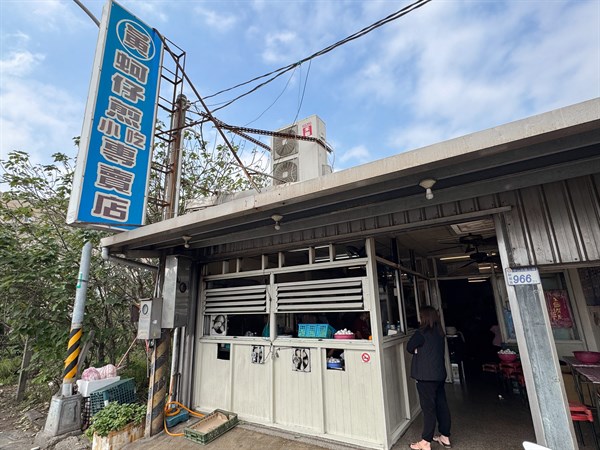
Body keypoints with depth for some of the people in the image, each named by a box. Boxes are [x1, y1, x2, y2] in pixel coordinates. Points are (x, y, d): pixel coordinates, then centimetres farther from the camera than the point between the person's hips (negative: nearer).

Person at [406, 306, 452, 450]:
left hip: (426, 376, -7)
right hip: (439, 374, 8)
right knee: (442, 405, 16)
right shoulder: (439, 333, 5)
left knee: (428, 408, 0)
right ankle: (445, 437, 30)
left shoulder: (422, 333, -18)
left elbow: (410, 348, -9)